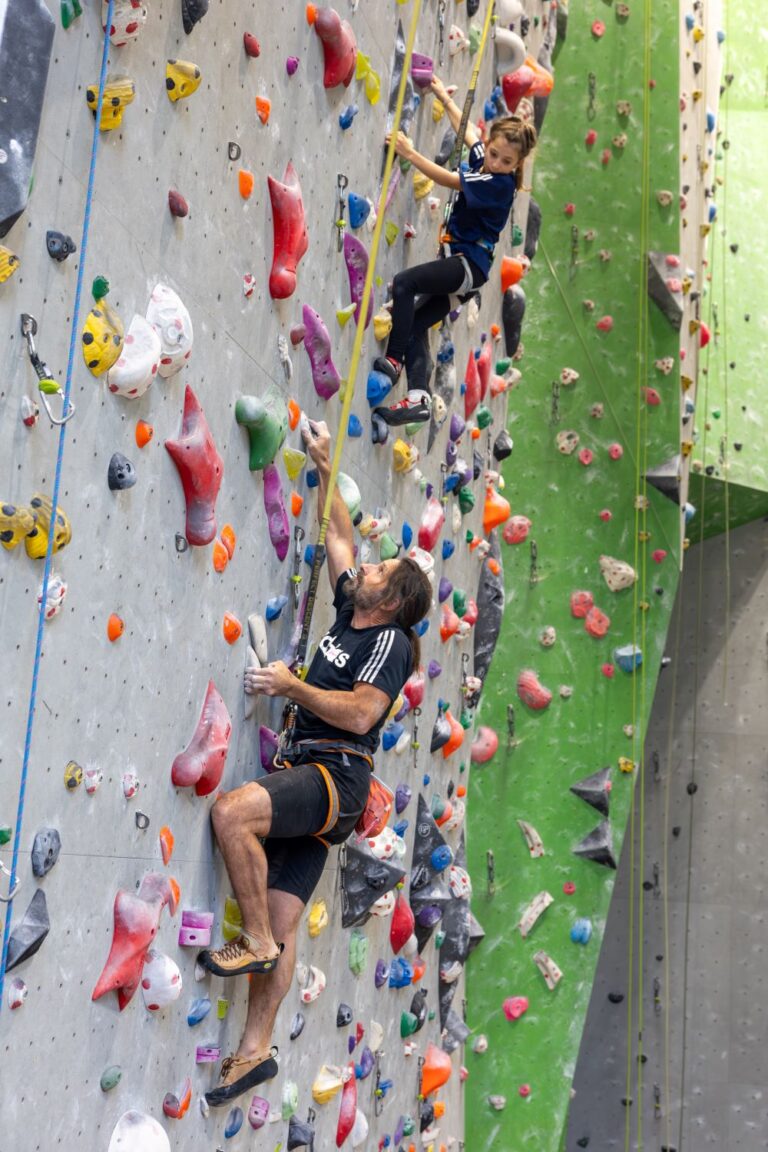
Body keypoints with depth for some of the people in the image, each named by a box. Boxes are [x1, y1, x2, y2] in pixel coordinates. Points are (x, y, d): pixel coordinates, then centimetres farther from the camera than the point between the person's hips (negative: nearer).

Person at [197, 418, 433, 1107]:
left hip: (337, 777, -8)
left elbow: (358, 714, -18)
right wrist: (324, 470, 27)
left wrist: (290, 685, -12)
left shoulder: (391, 640, -5)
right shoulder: (352, 612, 18)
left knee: (233, 811, -32)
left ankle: (257, 941, -17)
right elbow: (340, 535, 28)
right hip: (312, 778, 8)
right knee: (282, 916, 4)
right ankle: (256, 1049, 7)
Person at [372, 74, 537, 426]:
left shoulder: (499, 182, -14)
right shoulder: (481, 160, 11)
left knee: (404, 282, -28)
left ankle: (393, 360, -27)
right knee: (415, 326, 2)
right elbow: (468, 129, 31)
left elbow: (448, 179, -20)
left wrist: (410, 153, -18)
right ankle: (418, 399, 1)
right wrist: (444, 98, 39)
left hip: (469, 264, -10)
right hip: (460, 264, 10)